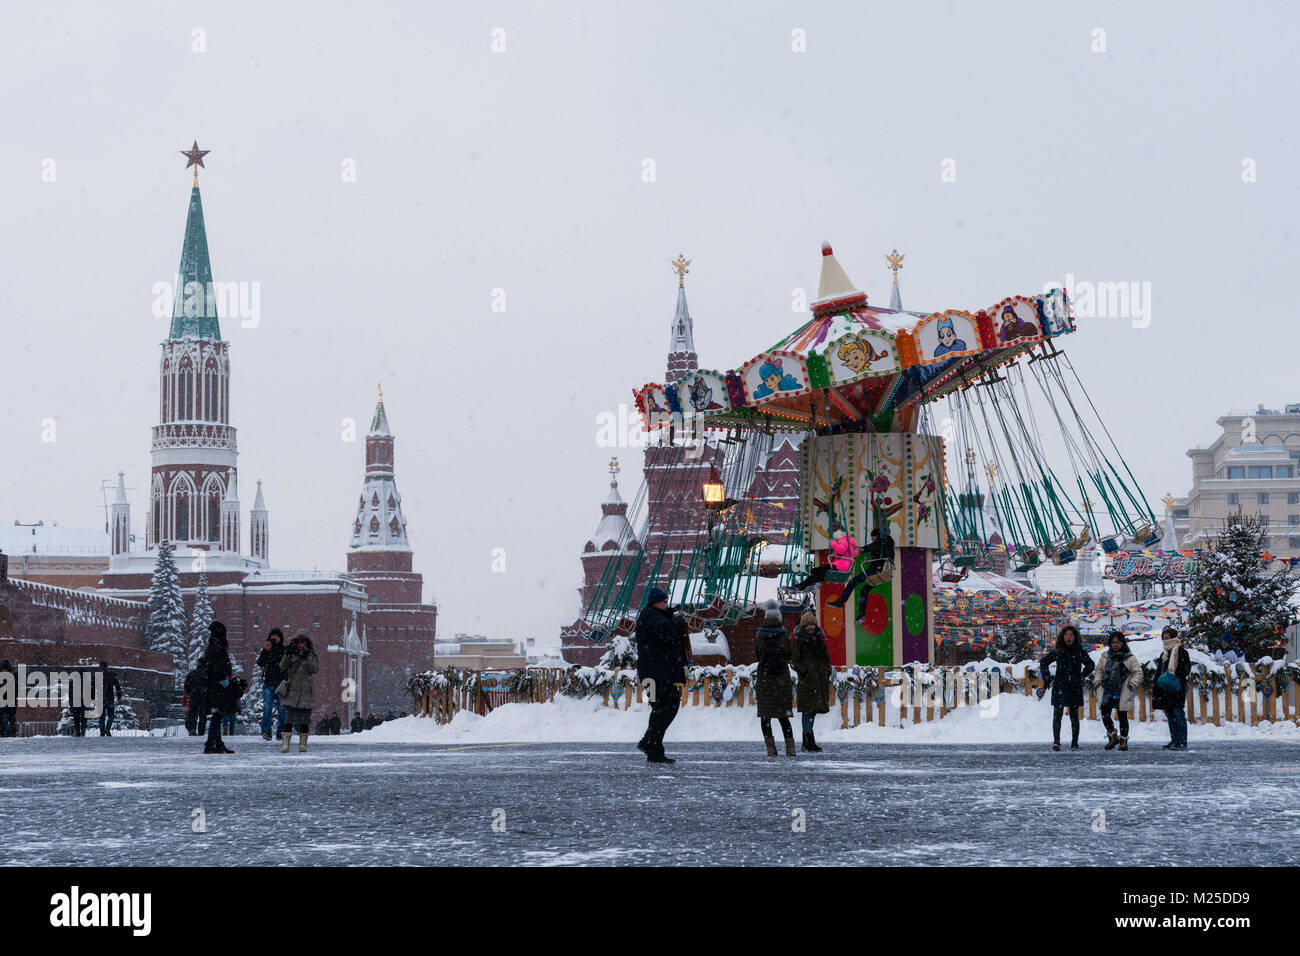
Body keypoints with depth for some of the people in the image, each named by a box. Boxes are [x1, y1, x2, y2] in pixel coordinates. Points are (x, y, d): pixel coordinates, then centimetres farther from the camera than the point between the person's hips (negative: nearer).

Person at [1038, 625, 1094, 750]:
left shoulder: (1080, 651, 3)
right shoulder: (1057, 651, 1)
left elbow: (1090, 664, 17)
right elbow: (1044, 662, 13)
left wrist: (1083, 675, 8)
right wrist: (1047, 678, 6)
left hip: (1075, 687, 1)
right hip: (1060, 686, -1)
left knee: (1074, 715, 5)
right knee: (1057, 713, -11)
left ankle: (1074, 742, 13)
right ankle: (1056, 741, -11)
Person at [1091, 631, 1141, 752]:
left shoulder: (1129, 657, -3)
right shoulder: (1105, 656, 8)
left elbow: (1138, 672, 1)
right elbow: (1099, 670, 20)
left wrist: (1132, 684, -9)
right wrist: (1098, 681, 6)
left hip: (1122, 692, -3)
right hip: (1107, 690, 3)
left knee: (1122, 716, 1)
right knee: (1105, 714, -4)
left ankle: (1123, 740, 12)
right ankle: (1112, 736, 14)